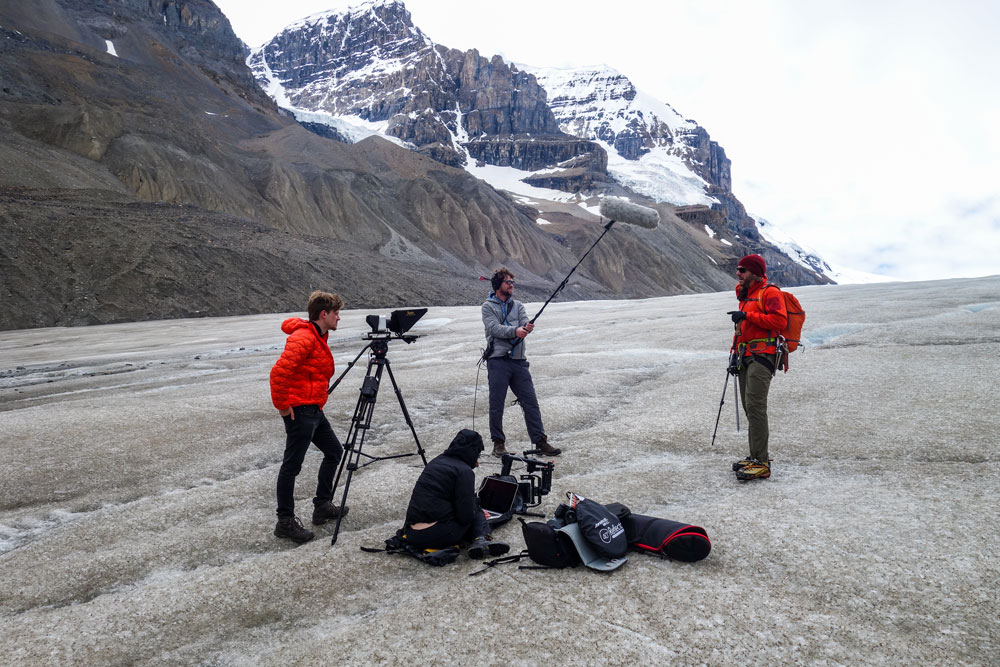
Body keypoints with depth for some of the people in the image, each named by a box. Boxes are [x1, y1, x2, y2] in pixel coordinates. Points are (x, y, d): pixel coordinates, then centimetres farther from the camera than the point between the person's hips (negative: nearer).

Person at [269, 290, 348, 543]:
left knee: (334, 450, 17)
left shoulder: (318, 337, 14)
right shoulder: (303, 338, -18)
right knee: (292, 464, -2)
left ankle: (322, 506, 27)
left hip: (314, 409, 10)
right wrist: (282, 405, -19)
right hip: (299, 411, -10)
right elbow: (279, 372, -26)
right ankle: (285, 522, 8)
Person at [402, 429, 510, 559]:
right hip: (436, 535, -6)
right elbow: (466, 516, -11)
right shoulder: (464, 471, -7)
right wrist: (475, 502, 12)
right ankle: (481, 540, -8)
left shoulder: (436, 461, 17)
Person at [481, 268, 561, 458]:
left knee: (531, 402, 2)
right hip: (498, 361, -4)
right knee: (496, 405, 2)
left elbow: (525, 323, 0)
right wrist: (515, 331, -28)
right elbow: (494, 328, -13)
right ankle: (498, 442, 16)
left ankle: (540, 441, 8)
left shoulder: (518, 305, 16)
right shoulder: (488, 306, 3)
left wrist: (527, 328, -25)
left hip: (518, 360, 4)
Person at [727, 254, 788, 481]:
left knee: (755, 406, -15)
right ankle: (757, 456, 16)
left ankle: (761, 464, -13)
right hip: (747, 357, 9)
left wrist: (748, 316, -20)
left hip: (762, 356, -9)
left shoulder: (769, 293, -5)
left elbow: (780, 319, -20)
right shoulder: (745, 296, 24)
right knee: (749, 407, 9)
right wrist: (735, 354, 20)